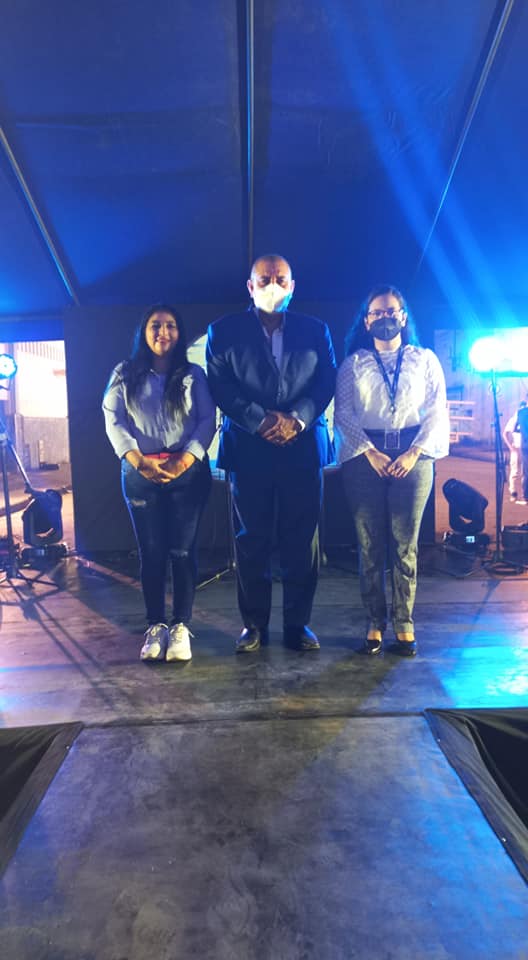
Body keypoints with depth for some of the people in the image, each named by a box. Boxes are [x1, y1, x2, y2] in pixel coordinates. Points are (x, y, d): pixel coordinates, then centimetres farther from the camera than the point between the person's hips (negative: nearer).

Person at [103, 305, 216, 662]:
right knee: (151, 550, 4)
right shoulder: (125, 375, 11)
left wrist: (185, 459, -15)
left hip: (188, 471, -1)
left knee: (182, 550, -2)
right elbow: (113, 420, 0)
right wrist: (138, 459, -15)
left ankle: (181, 626, 7)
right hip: (140, 473, 1)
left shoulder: (193, 375, 9)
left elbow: (208, 420, 0)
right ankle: (156, 625, 13)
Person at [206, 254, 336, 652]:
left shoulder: (316, 331, 14)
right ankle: (254, 624, 16)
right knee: (251, 540, 4)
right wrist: (260, 421, -13)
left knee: (302, 540, 4)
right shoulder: (224, 331, 9)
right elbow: (220, 385, -2)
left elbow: (326, 383, 4)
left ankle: (298, 622, 16)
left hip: (304, 448, 1)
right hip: (248, 448, -1)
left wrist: (297, 419, -13)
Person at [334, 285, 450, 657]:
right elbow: (343, 413, 1)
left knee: (405, 544, 0)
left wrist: (414, 453, -8)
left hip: (412, 457, 0)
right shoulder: (353, 364, 10)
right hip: (365, 458, 0)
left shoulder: (425, 359, 11)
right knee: (370, 545, 2)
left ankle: (405, 623, 10)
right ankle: (375, 622, 11)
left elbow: (437, 411, 4)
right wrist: (371, 452, -10)